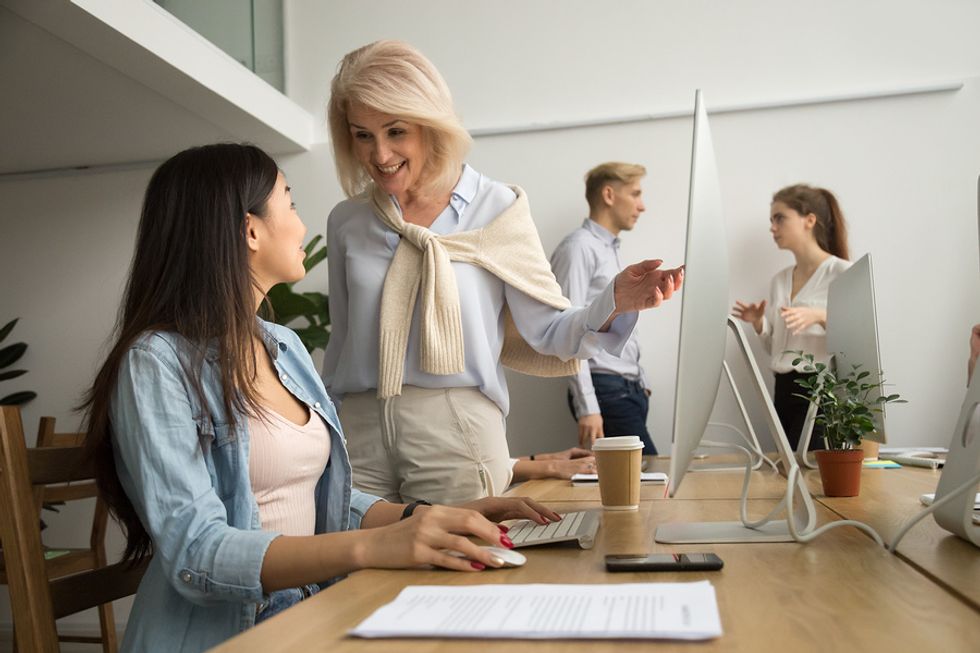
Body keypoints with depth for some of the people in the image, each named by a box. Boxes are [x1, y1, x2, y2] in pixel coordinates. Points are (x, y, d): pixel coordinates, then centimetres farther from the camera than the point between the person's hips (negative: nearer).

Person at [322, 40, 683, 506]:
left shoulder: (496, 208, -1)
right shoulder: (346, 222, 8)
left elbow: (549, 332, -1)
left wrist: (615, 302, -19)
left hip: (455, 436, -2)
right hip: (357, 431, 3)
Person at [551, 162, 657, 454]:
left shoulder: (611, 251, 20)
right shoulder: (579, 247, -9)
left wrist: (640, 382, 19)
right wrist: (587, 406, -21)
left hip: (630, 390, 9)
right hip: (605, 390, -9)